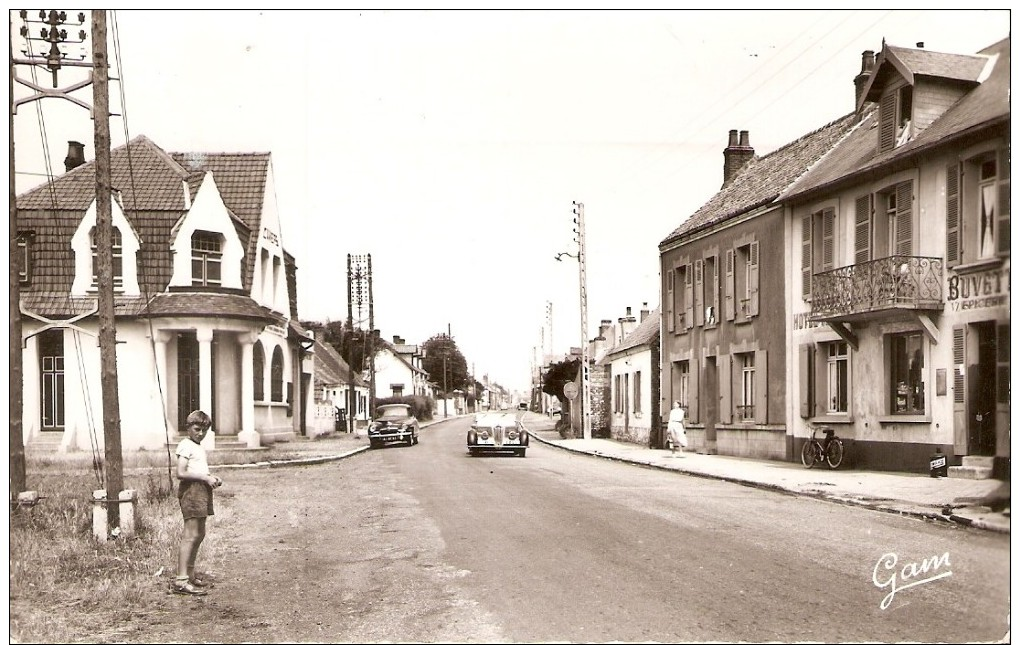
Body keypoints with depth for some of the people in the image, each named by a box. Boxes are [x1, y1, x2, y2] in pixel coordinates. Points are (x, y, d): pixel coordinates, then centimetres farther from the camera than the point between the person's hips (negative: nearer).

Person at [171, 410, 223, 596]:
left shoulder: (199, 447, 20)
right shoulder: (185, 445, -9)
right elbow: (181, 473, -19)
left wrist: (213, 478, 8)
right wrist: (205, 478, -17)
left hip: (202, 490, 10)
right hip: (191, 490, -10)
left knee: (200, 534, 14)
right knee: (190, 535, -14)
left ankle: (190, 575, 22)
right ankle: (181, 580, -16)